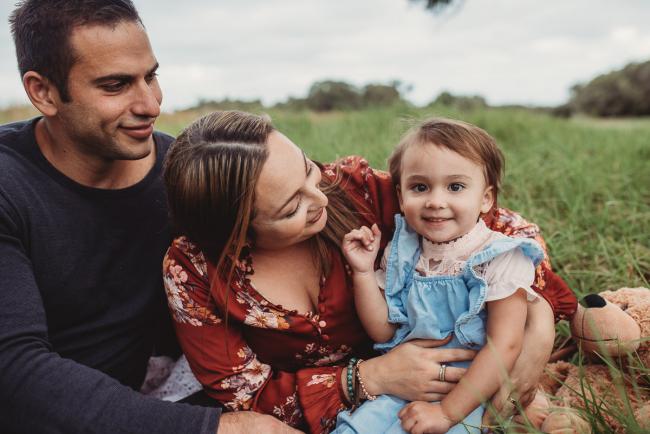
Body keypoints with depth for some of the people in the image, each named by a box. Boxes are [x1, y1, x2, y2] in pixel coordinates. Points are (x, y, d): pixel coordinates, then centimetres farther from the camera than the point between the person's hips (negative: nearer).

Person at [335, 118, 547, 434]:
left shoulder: (501, 259, -13)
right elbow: (383, 331, 2)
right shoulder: (402, 253, 1)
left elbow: (504, 346, -16)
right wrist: (363, 272, -10)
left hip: (470, 393, -3)